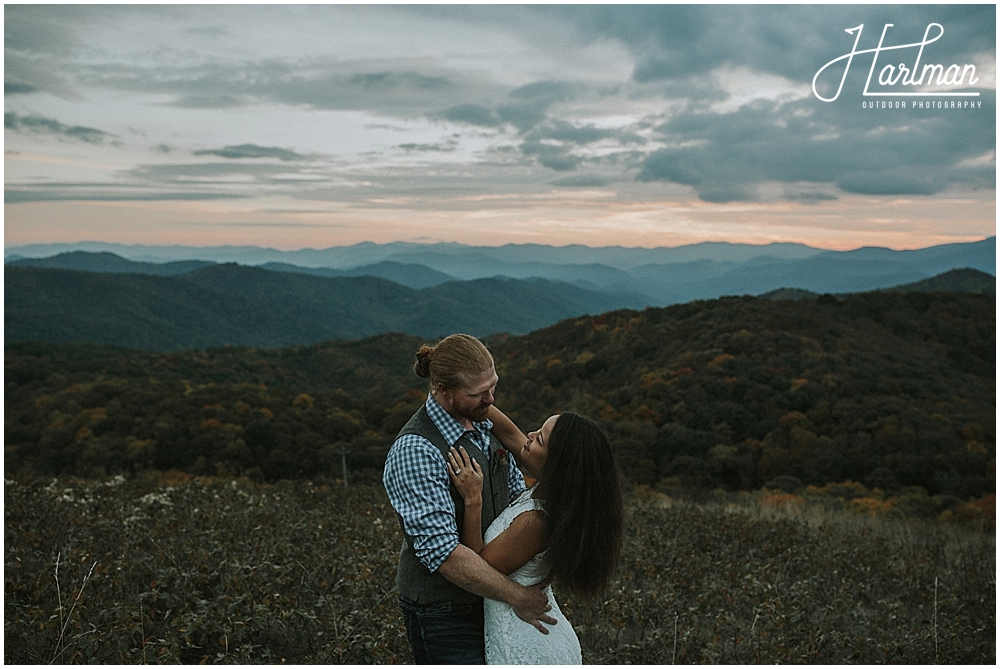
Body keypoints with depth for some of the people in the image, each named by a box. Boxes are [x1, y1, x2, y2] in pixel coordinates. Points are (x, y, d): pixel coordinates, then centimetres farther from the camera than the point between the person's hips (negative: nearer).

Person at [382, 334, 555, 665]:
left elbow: (517, 489, 14)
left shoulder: (484, 423, 2)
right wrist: (516, 596, -23)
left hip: (487, 599, 8)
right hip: (445, 614, -8)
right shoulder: (415, 452, -25)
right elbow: (441, 551, -29)